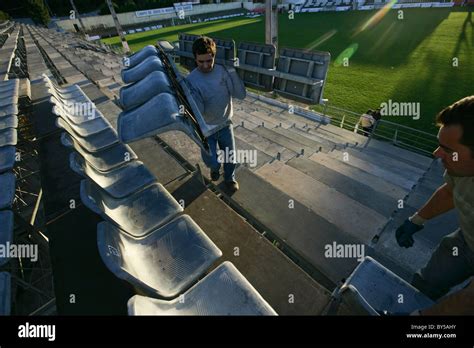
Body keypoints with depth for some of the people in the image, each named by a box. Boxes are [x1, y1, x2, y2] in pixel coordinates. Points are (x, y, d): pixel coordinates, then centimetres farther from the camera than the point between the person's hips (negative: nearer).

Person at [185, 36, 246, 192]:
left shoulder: (223, 71, -10)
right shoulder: (191, 80, -18)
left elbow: (240, 94, -20)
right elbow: (198, 112, -24)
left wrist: (231, 70, -26)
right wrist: (189, 93, -38)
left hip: (225, 125, 2)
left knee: (230, 157, 12)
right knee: (212, 162, 4)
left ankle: (230, 178, 44)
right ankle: (215, 168, 44)